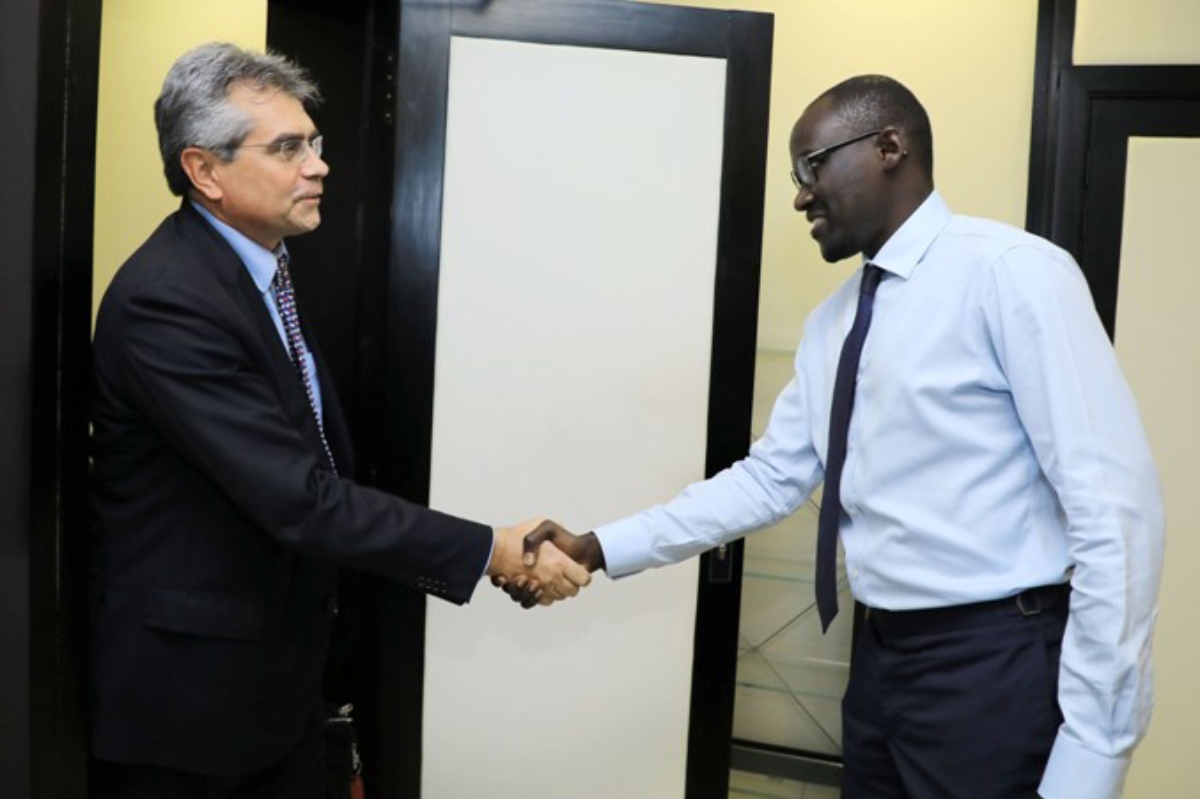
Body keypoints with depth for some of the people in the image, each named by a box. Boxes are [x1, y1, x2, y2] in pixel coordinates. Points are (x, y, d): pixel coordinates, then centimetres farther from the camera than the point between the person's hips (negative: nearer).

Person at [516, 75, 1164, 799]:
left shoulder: (1010, 272, -14)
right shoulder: (833, 322, 11)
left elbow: (1114, 502, -18)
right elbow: (771, 479, 10)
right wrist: (600, 548, 1)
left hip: (993, 664, -7)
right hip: (882, 656, 8)